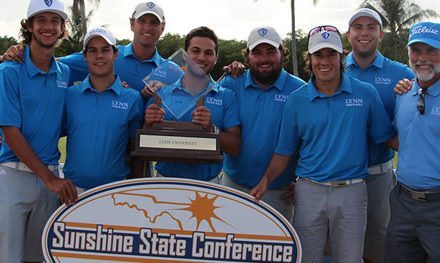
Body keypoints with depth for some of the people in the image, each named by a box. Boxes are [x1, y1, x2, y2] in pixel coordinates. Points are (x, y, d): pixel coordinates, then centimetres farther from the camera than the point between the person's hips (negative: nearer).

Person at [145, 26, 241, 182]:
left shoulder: (226, 97, 0)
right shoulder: (161, 94, 1)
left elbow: (235, 149, -6)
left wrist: (211, 129, -22)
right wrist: (150, 124, -19)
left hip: (208, 183, 0)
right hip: (165, 179, 0)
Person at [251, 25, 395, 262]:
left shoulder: (366, 94, 0)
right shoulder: (296, 100, 1)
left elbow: (386, 138, 5)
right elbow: (284, 151, 4)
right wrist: (266, 179, -10)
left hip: (351, 192, 0)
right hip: (309, 191, 1)